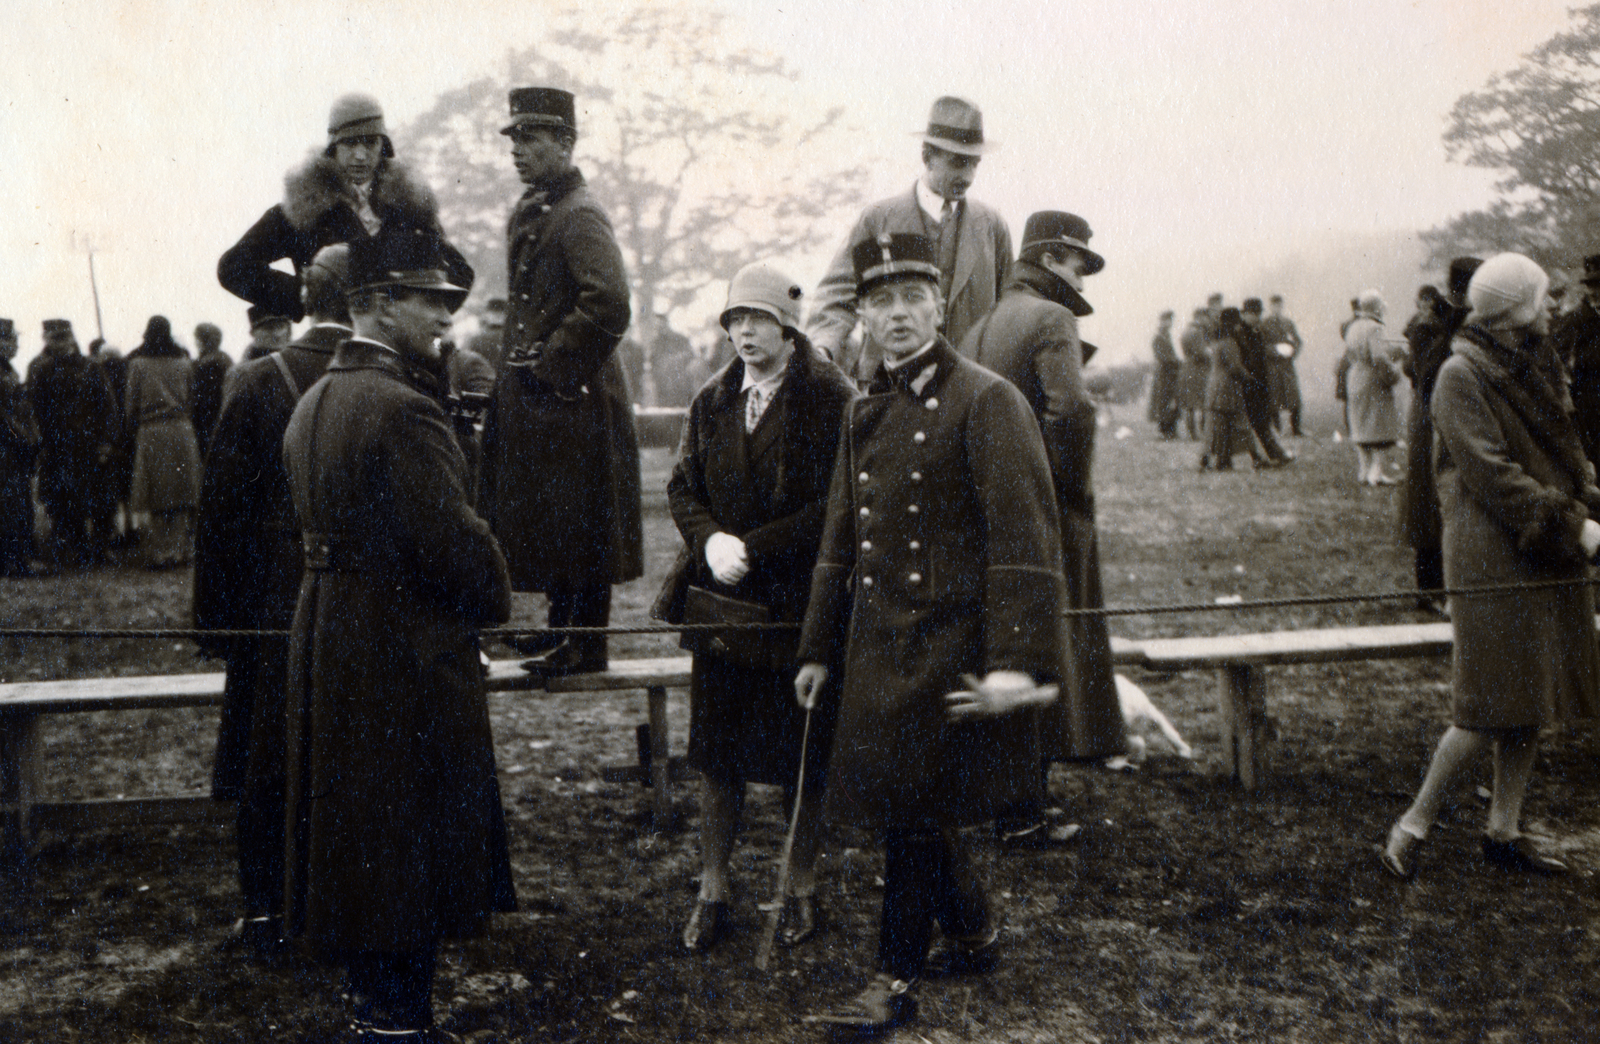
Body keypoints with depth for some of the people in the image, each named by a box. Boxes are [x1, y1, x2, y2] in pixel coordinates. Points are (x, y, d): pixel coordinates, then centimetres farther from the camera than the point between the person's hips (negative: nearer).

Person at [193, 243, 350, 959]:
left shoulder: (256, 382, -7)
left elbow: (221, 504, -4)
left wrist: (215, 610, 4)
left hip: (275, 612, 0)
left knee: (269, 768, 12)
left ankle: (267, 914, 19)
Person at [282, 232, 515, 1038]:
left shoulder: (313, 401, 9)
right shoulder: (401, 408, -21)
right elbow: (455, 540, -23)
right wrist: (494, 602, -3)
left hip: (327, 636, 10)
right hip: (408, 654, -10)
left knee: (358, 834, 19)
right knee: (415, 843, 2)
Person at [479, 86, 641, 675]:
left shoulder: (579, 217, -16)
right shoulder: (530, 213, 14)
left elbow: (609, 306, -28)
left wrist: (552, 367, -20)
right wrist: (520, 360, 13)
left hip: (571, 400, -9)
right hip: (533, 398, 9)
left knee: (578, 522, -1)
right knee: (548, 517, 16)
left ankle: (587, 644, 8)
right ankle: (562, 626, 28)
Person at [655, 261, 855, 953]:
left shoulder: (831, 398, -9)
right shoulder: (712, 401, 10)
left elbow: (837, 505, -14)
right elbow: (683, 487, 11)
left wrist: (754, 548, -17)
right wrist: (710, 541, -10)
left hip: (799, 605, -4)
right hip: (722, 601, 5)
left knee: (803, 759, 7)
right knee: (717, 753, 10)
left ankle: (803, 889, 24)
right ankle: (712, 891, 22)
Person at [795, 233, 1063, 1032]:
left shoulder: (985, 402, -10)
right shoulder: (863, 415, 12)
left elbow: (1027, 538, -15)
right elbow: (840, 540, 18)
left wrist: (1019, 663, -21)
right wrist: (819, 651, 17)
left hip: (947, 650, -7)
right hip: (876, 650, 7)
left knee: (912, 806, -3)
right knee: (915, 807, 12)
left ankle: (898, 980, 10)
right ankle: (974, 928, 35)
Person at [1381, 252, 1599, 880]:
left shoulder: (1535, 367, 15)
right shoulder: (1461, 375, -12)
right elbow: (1491, 474, -18)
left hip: (1546, 557, 8)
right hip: (1493, 556, -8)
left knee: (1533, 699, 10)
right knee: (1493, 707, -8)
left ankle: (1504, 832, 20)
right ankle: (1414, 824, 4)